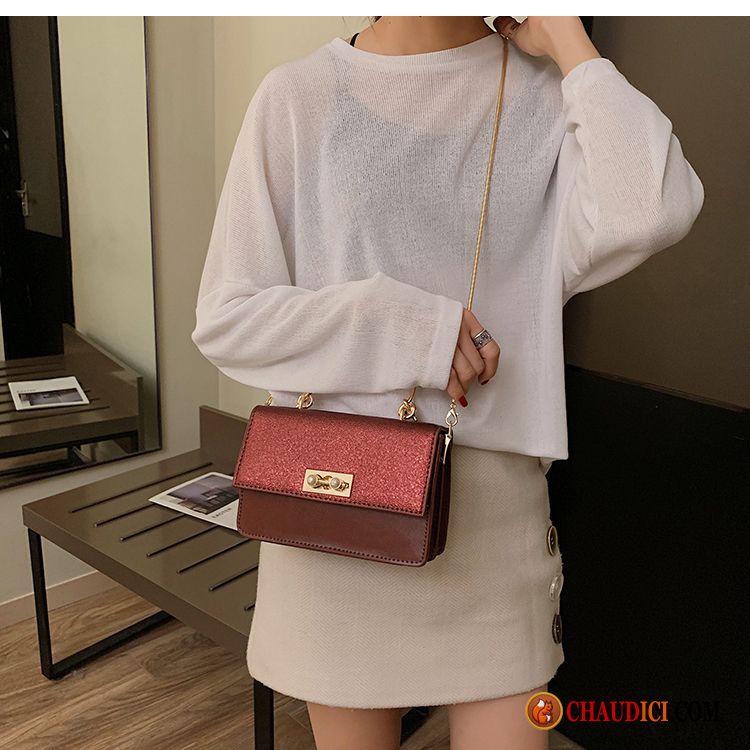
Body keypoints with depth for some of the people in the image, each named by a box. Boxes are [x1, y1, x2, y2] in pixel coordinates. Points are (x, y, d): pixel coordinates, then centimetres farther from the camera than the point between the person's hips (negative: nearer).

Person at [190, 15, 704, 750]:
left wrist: (566, 36, -9)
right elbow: (224, 317, -4)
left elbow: (653, 213, -20)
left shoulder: (549, 93, 1)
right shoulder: (298, 96, -2)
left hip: (493, 501, 1)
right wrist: (398, 325, -15)